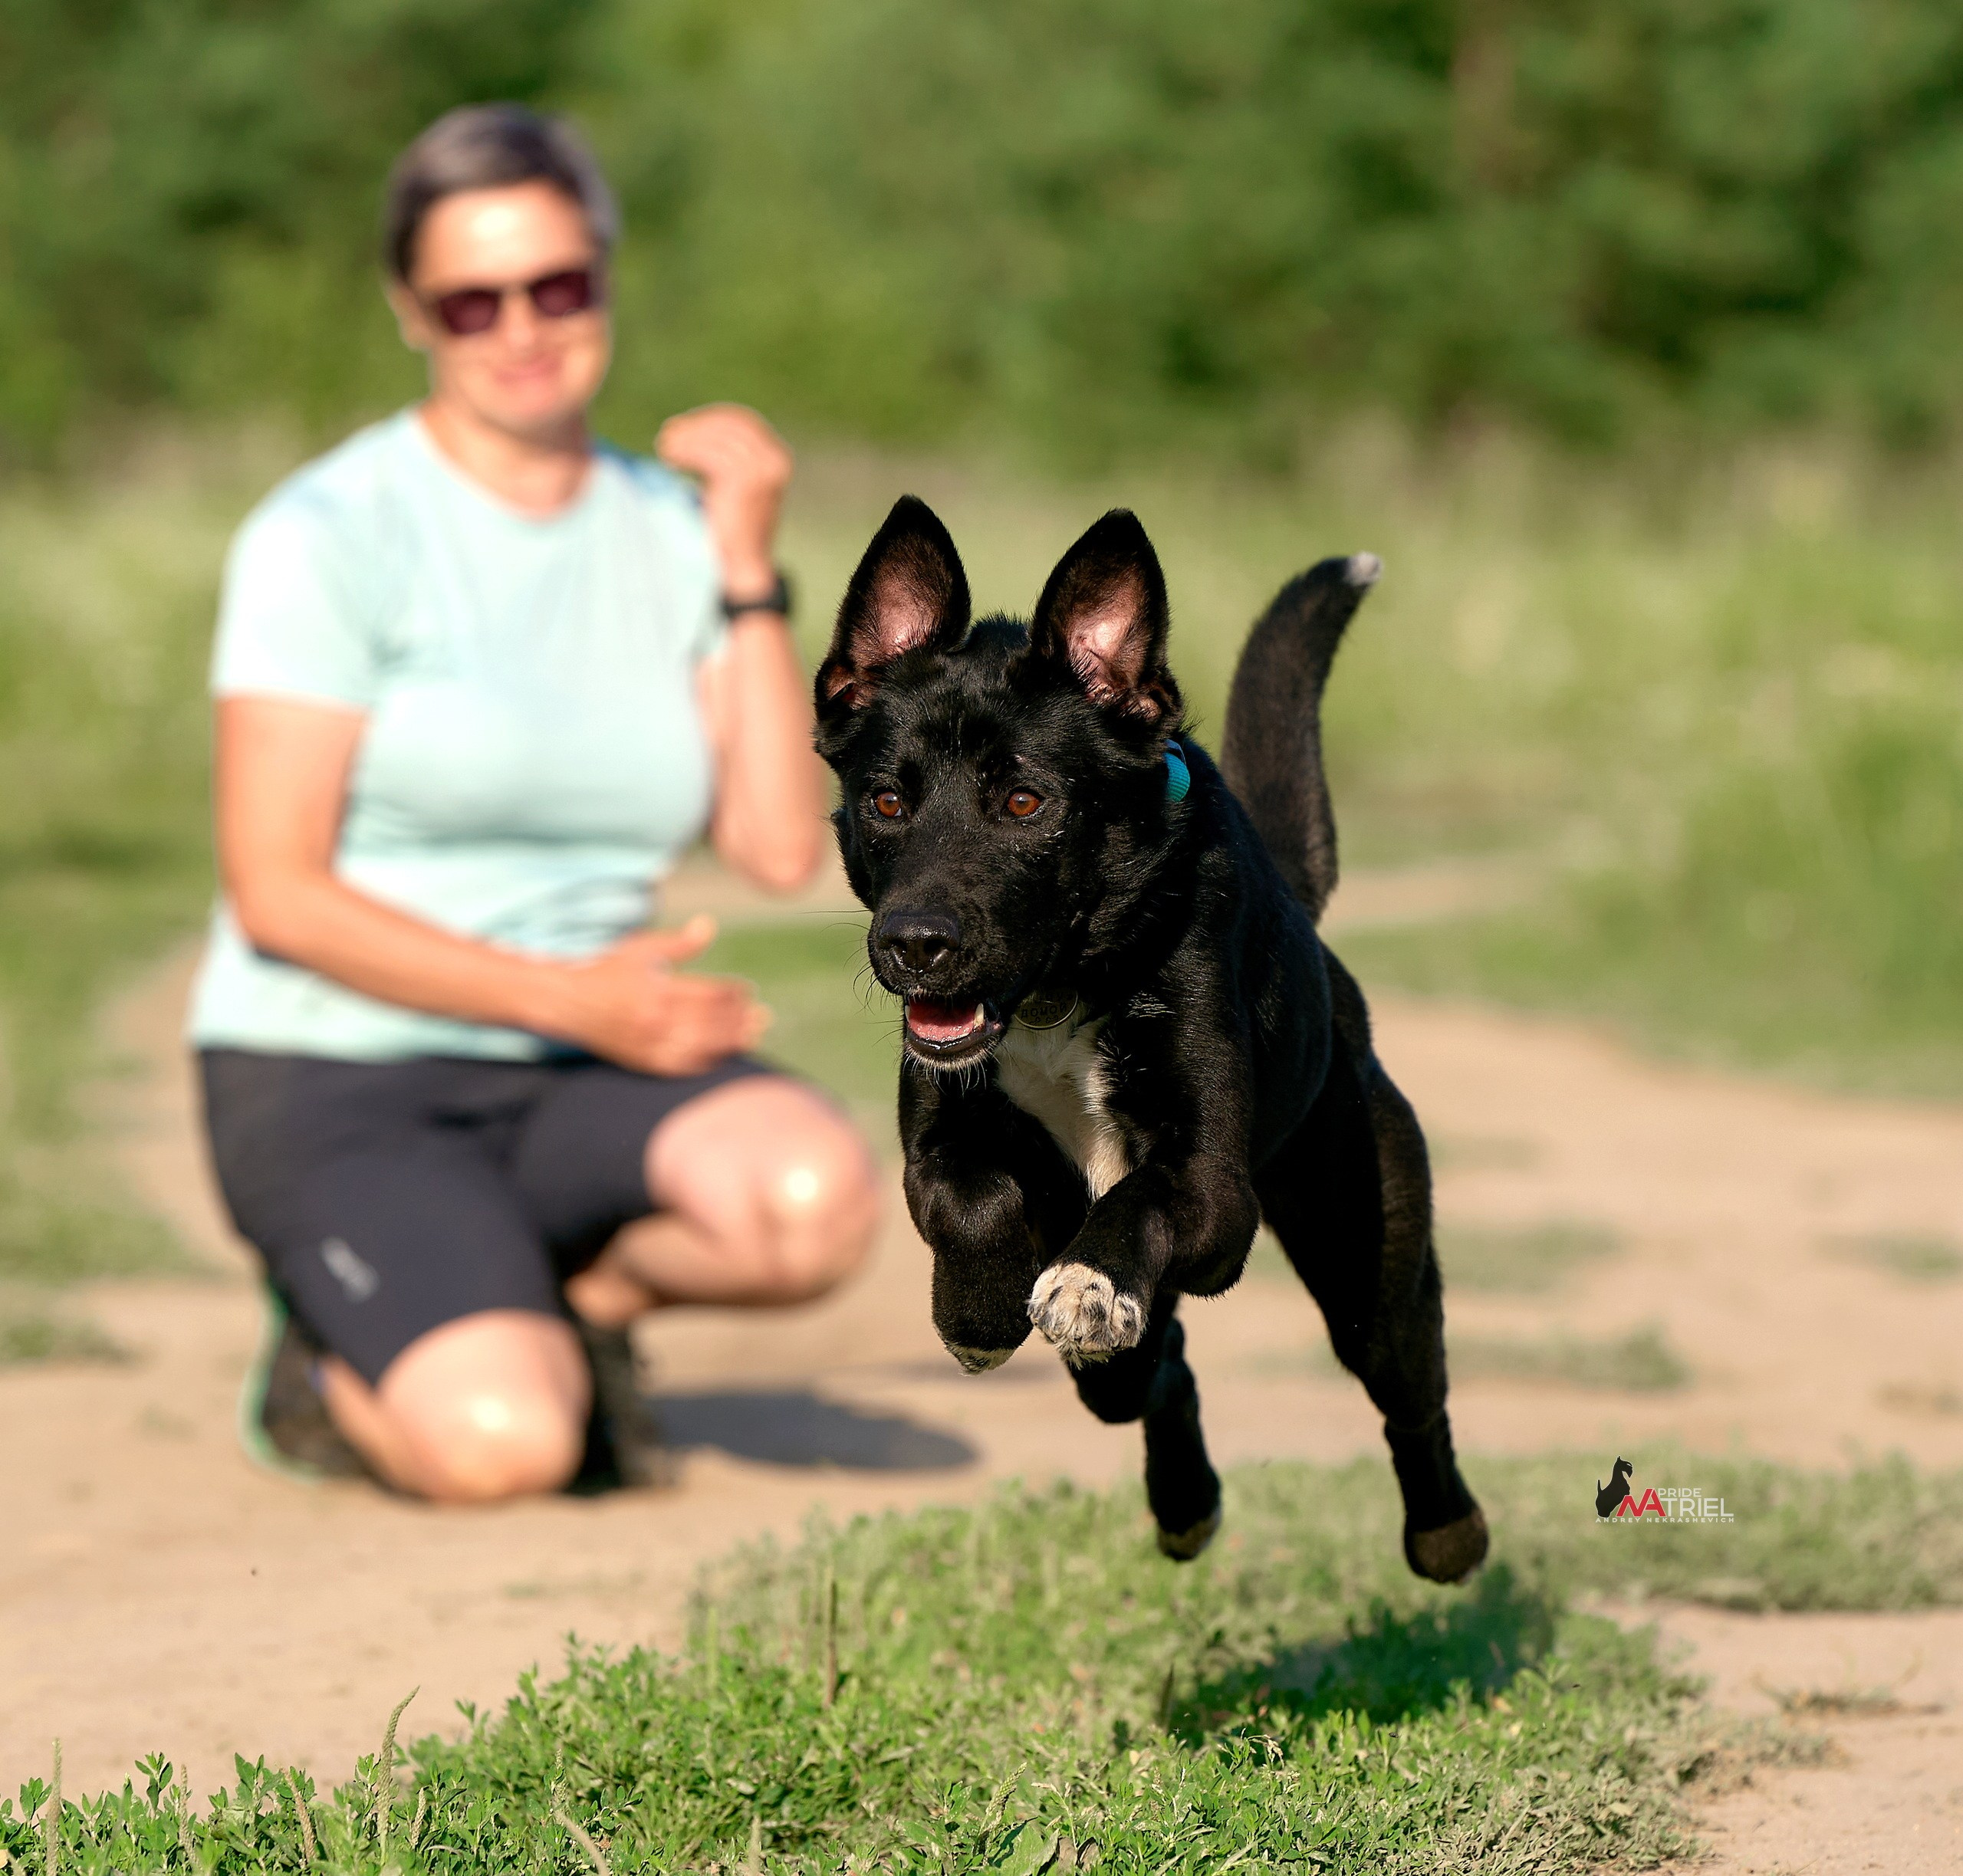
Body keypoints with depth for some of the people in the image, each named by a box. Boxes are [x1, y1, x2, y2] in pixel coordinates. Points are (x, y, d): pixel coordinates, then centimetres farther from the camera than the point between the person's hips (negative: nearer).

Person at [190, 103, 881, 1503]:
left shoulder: (671, 531, 7)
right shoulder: (329, 536, -9)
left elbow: (782, 848, -2)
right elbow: (275, 892, -14)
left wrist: (749, 569, -7)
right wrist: (566, 996, -19)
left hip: (575, 1081, 5)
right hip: (337, 1084, -5)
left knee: (818, 1197, -28)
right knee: (503, 1448, -30)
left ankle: (573, 1298, 3)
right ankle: (333, 1367, 6)